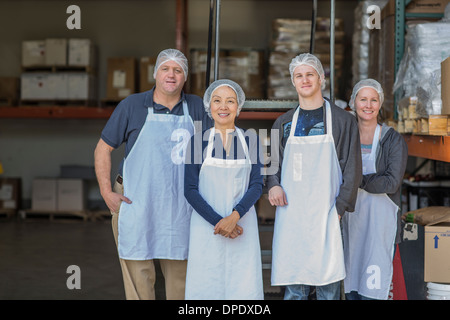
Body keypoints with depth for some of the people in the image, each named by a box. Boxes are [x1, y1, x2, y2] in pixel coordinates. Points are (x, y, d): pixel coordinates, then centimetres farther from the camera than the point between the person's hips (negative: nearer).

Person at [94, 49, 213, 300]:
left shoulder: (196, 107, 6)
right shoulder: (132, 105, 1)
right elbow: (103, 148, 6)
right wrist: (107, 192, -3)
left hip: (181, 210, 2)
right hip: (136, 207, -2)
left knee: (181, 278, 11)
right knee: (139, 280, 0)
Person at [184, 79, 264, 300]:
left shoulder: (250, 140, 6)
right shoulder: (198, 141, 3)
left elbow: (256, 185, 1)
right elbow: (190, 190, -1)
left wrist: (234, 216, -15)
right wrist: (217, 221, -12)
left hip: (241, 225, 1)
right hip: (206, 227, -1)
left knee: (244, 287, -2)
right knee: (206, 288, 0)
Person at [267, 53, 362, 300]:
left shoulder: (342, 120, 5)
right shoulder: (284, 123, 14)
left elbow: (352, 168, 1)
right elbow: (271, 161, 21)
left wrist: (340, 208, -9)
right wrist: (273, 184, -1)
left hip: (325, 214, -3)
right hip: (290, 213, 3)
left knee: (328, 285, -2)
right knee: (294, 288, 4)